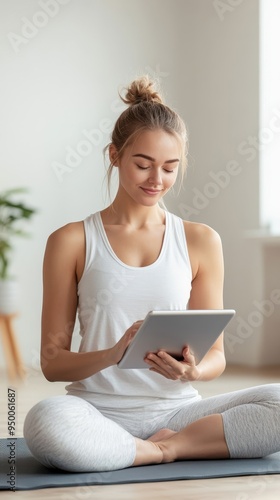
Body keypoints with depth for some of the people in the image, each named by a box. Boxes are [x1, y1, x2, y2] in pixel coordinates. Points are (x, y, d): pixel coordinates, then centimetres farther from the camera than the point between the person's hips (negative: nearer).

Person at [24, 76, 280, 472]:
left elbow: (216, 355, 10)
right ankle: (174, 449, -16)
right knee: (45, 422, -37)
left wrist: (193, 370, -15)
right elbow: (52, 361, 2)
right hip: (101, 412, -1)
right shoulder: (71, 242, 4)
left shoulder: (201, 241, 10)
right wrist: (112, 355, -19)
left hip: (176, 408, 2)